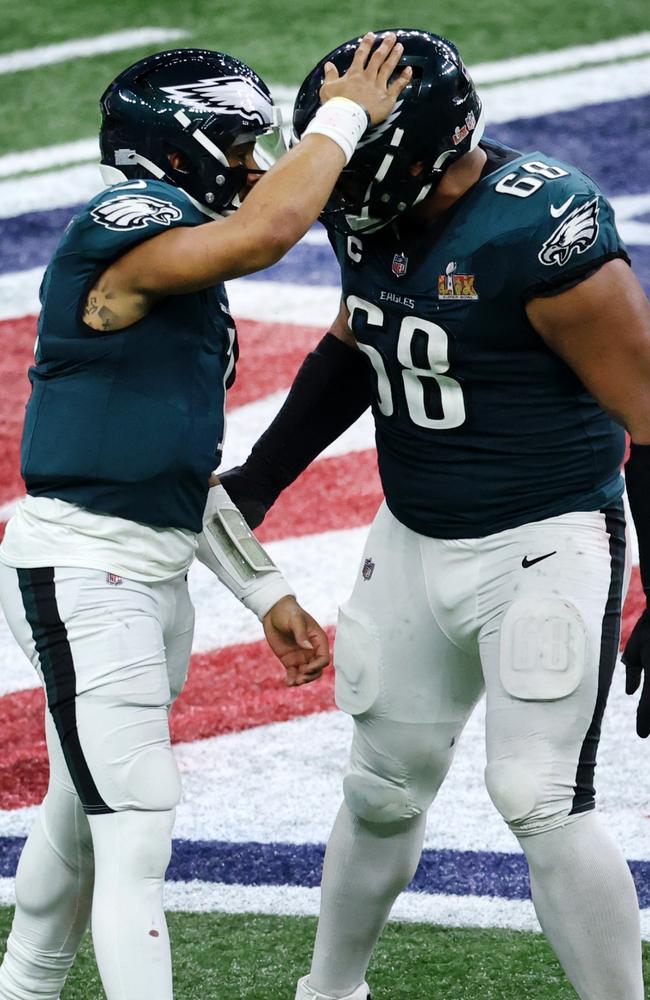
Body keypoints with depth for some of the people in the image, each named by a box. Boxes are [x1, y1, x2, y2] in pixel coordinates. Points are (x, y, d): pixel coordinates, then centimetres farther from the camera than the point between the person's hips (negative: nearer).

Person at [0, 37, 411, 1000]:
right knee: (137, 832, -10)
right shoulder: (122, 228, -14)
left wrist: (268, 594, 20)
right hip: (82, 569, -10)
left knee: (83, 813, 21)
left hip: (150, 572, 10)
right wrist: (345, 115, -18)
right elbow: (266, 230, -33)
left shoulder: (183, 265, 15)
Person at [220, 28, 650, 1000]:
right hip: (414, 546, 7)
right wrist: (262, 478, 17)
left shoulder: (545, 236, -25)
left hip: (546, 550, -7)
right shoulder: (375, 217, -1)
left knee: (540, 801, -16)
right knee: (384, 790, 16)